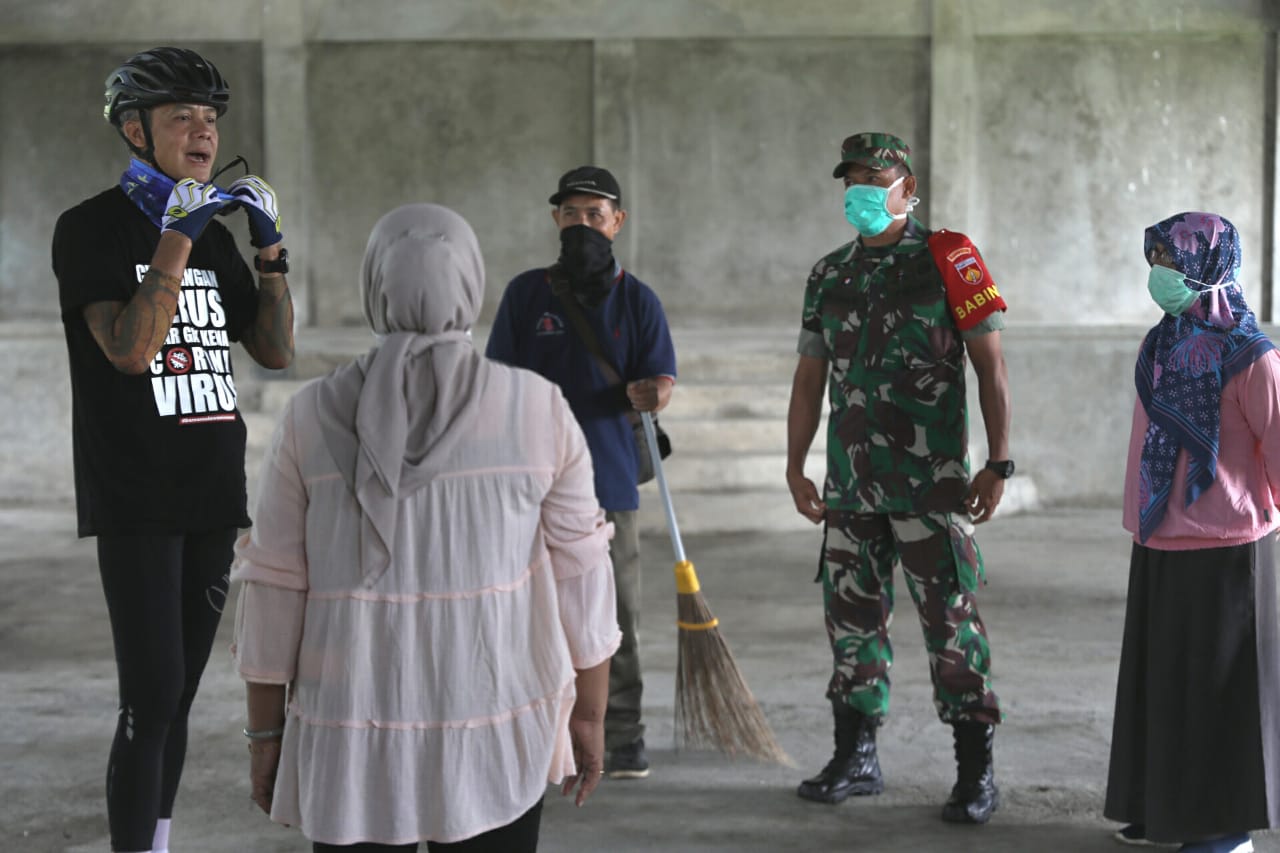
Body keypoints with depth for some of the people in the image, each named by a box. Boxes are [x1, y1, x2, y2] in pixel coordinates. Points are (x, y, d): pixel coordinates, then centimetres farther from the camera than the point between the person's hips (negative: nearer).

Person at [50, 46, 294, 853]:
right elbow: (128, 349, -18)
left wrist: (270, 246, 1)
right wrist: (175, 239, -19)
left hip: (213, 498, 6)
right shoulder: (91, 227, -4)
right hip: (136, 504, -6)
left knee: (178, 697, 10)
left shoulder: (215, 235, 14)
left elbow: (276, 350, 11)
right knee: (152, 701, -11)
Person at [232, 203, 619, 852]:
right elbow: (580, 573, -1)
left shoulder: (312, 417, -4)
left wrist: (265, 733, 8)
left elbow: (274, 587, -1)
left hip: (352, 737, 0)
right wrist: (589, 714, 9)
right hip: (494, 740, 0)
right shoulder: (538, 409, -5)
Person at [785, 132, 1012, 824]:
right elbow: (809, 377, 16)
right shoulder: (829, 275, 12)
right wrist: (795, 466, 11)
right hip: (850, 481, 5)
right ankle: (854, 759, 21)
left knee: (950, 618, -4)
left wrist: (998, 462, -8)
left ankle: (976, 771, 5)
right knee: (852, 617, 10)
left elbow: (990, 367, -3)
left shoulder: (946, 260, -2)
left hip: (929, 481, -5)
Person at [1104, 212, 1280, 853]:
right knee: (1162, 679, 14)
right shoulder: (1161, 346, 7)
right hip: (1158, 547, 7)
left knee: (1218, 685, 2)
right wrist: (1141, 524, 14)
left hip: (1221, 550, -7)